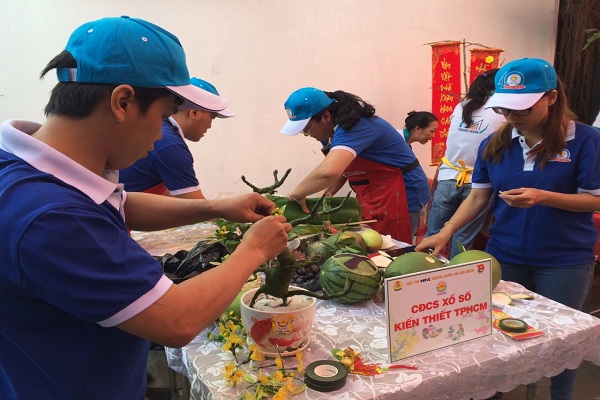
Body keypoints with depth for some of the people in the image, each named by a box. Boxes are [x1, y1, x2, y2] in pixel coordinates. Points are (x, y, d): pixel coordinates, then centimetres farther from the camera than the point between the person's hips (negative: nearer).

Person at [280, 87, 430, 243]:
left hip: (400, 195, -9)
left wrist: (296, 194, -28)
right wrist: (326, 195, -4)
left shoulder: (353, 127, -27)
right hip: (375, 199, 9)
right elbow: (341, 168, 13)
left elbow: (328, 172, -42)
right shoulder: (333, 131, 3)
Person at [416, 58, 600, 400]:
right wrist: (446, 232, -12)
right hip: (504, 254, 3)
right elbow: (479, 196, 1)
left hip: (564, 259, -3)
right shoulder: (495, 144, -1)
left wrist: (542, 197, -25)